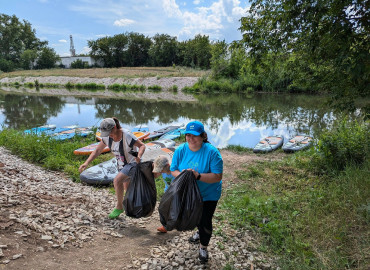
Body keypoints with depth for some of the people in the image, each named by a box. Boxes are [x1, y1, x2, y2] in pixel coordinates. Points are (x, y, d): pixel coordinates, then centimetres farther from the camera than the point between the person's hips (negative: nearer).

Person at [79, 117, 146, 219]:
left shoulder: (127, 135, -29)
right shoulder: (107, 137, -11)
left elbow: (142, 146, -20)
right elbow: (97, 151, -3)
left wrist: (139, 156, -40)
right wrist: (86, 163, -15)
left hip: (133, 162, -7)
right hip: (122, 164, 7)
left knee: (117, 180, -25)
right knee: (127, 189, 20)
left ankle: (119, 206, -4)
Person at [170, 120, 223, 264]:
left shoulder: (211, 152, -27)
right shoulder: (181, 150, -14)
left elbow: (217, 176, -27)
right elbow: (173, 170, -8)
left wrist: (198, 176, -40)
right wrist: (181, 174, -31)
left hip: (208, 194, -4)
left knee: (205, 221, 5)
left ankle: (203, 247, 34)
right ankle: (200, 232, 60)